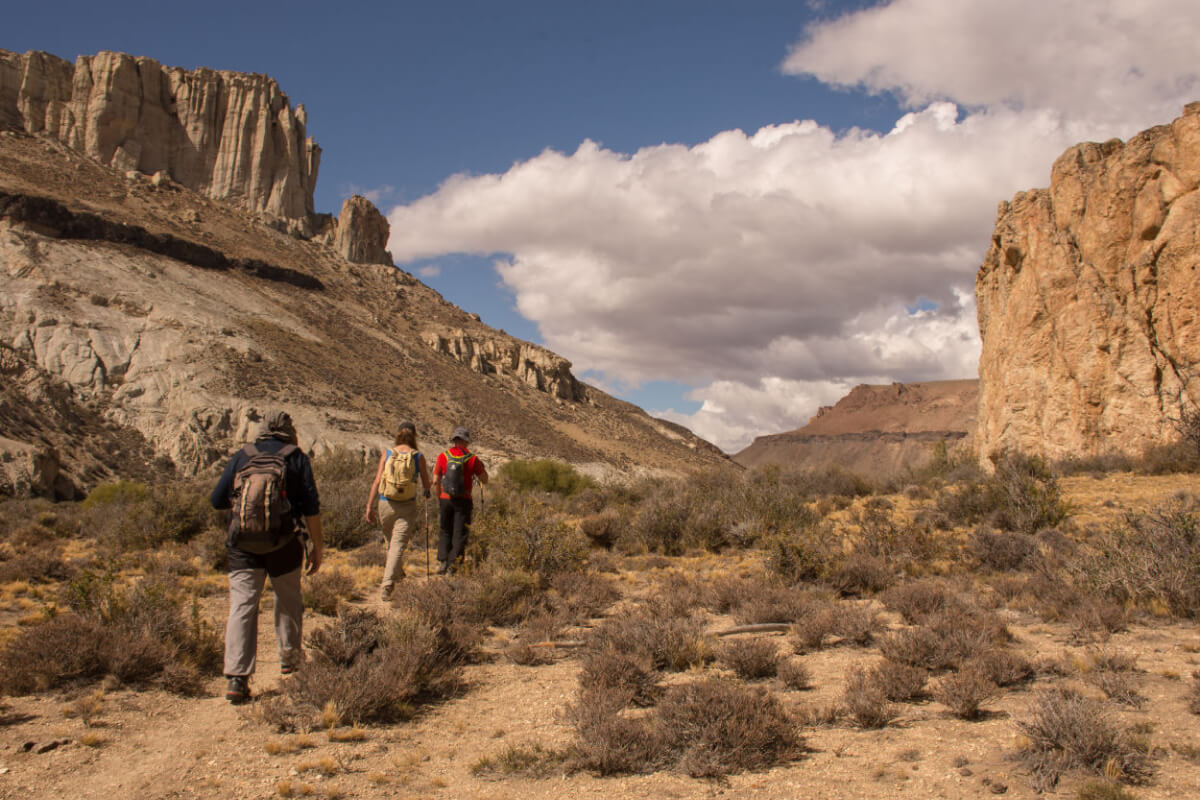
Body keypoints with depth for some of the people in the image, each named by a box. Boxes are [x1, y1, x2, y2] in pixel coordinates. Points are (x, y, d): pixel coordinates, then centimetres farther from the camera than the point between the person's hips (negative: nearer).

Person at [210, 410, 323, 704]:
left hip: (243, 543, 1)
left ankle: (236, 677, -10)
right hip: (284, 543, -1)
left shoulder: (241, 456, 10)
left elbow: (217, 500, 9)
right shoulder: (296, 458, 4)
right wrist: (317, 546, 5)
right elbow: (311, 507, -1)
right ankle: (290, 656, 36)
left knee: (241, 605, 0)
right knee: (288, 600, 20)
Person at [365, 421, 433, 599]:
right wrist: (431, 483, 27)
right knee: (398, 545, -4)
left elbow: (377, 481, -4)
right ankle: (387, 584, -18)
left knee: (391, 541, 24)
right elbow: (427, 485, 3)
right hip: (407, 506, -3)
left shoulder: (387, 454, 1)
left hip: (385, 504, 3)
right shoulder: (418, 457, -2)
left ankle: (397, 571, 45)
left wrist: (370, 506, -2)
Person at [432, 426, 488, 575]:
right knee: (459, 534, 5)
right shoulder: (472, 459, -6)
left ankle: (442, 562, 5)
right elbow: (485, 481, 0)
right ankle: (452, 564, -1)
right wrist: (483, 468, 18)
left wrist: (439, 497, 18)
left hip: (446, 500, 2)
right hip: (463, 501, -2)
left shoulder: (443, 456, -1)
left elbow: (436, 481, 2)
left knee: (445, 532, 15)